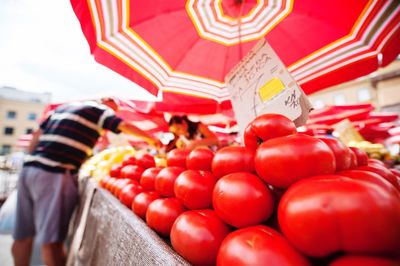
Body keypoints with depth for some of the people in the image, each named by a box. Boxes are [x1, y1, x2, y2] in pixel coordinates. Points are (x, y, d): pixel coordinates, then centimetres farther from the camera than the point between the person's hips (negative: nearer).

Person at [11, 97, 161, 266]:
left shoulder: (63, 107, 23)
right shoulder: (98, 109, 2)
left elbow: (37, 135, 20)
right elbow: (125, 126, -10)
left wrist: (32, 162, 22)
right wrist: (151, 140, -1)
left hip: (29, 168, 8)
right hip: (53, 174, -8)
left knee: (23, 236, 15)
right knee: (51, 240, -3)